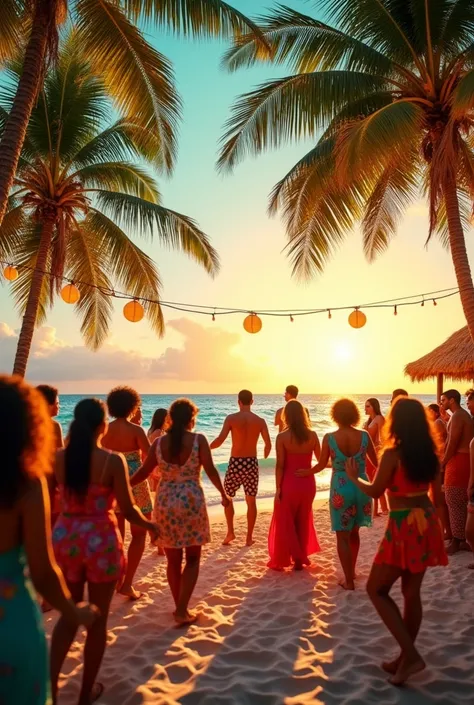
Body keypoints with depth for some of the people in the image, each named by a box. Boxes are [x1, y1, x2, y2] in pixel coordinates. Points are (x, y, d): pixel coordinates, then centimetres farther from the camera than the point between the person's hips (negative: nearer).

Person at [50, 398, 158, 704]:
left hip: (65, 538, 4)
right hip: (101, 541, -4)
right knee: (97, 618, 16)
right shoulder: (113, 460, -16)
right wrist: (149, 524, 5)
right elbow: (128, 510, -14)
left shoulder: (58, 457, -4)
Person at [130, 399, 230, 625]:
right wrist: (224, 494, 6)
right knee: (192, 558, 13)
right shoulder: (198, 439, -8)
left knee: (173, 560, 16)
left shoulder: (159, 442, 0)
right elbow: (211, 470, -8)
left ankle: (179, 607, 29)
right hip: (191, 502, -3)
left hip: (165, 503, 3)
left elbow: (144, 471, 7)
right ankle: (182, 610, 10)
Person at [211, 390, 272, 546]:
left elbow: (220, 440, -17)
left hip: (235, 463, -2)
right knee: (251, 501, 13)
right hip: (251, 463, 2)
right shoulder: (260, 421, -1)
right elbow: (268, 445, -2)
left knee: (227, 497, 19)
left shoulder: (231, 418, -8)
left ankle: (230, 532, 15)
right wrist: (265, 456, 20)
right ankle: (249, 537, 17)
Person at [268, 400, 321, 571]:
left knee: (284, 523, 12)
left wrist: (278, 488, -5)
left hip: (290, 484, -3)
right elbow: (321, 460, 6)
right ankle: (300, 559, 28)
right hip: (308, 483, 3)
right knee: (303, 522, 18)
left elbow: (280, 465, -12)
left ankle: (280, 561, 20)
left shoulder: (282, 437, -13)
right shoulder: (312, 435, -4)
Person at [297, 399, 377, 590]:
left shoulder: (329, 438, -11)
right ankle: (351, 571, 38)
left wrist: (306, 472, 20)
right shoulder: (364, 436, -5)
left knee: (343, 536, 10)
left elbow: (321, 465, 0)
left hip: (341, 489, -3)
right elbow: (376, 463, 7)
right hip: (361, 487, 4)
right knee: (354, 532, 23)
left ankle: (349, 581, 16)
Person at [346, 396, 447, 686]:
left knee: (377, 589, 8)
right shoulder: (431, 454, 3)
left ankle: (410, 654, 3)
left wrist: (355, 477, 10)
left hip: (403, 526, -7)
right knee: (412, 592, 17)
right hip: (426, 523, 7)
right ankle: (406, 657, 28)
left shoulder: (393, 454, -17)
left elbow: (375, 491, -8)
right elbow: (437, 495, 11)